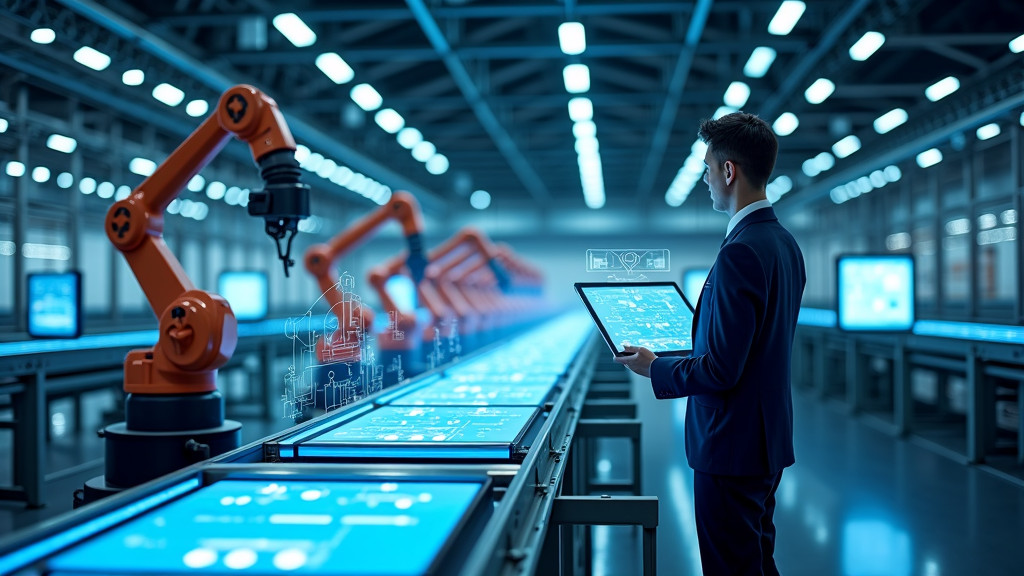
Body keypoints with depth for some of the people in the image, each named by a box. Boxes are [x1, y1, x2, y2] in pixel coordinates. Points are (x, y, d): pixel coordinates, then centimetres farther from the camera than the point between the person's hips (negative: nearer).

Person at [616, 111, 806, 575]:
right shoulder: (785, 244, 8)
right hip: (770, 438, 10)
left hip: (733, 446, -10)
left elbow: (722, 370, -24)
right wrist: (695, 334, 20)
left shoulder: (740, 253, -23)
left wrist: (655, 368, -10)